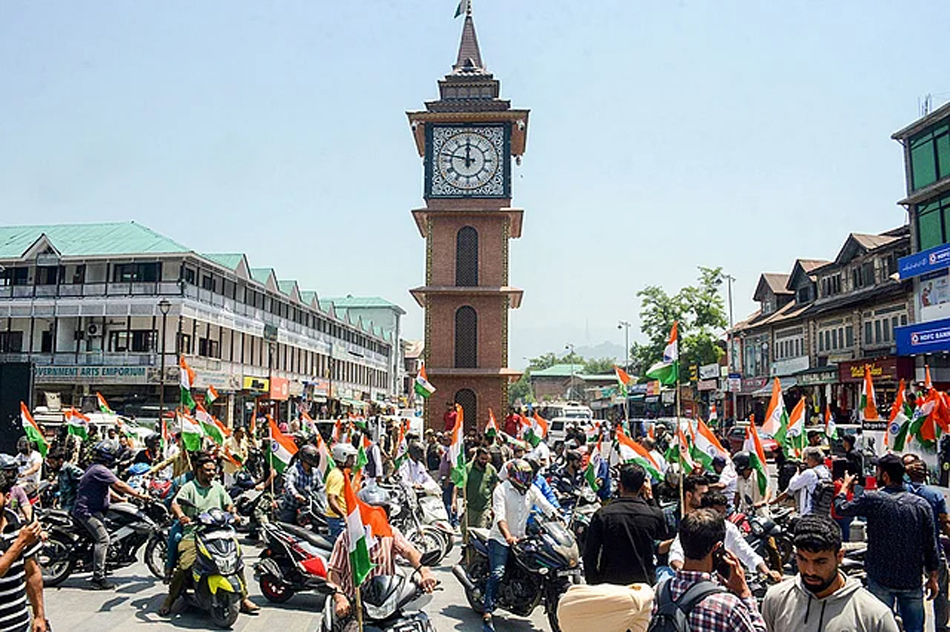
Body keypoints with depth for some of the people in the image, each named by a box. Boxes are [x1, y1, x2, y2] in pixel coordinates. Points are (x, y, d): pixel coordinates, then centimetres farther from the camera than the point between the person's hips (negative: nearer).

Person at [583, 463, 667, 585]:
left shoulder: (602, 515, -11)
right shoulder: (654, 514, -8)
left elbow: (589, 555, -8)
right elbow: (663, 536, 17)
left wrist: (593, 582, 7)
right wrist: (650, 499, 12)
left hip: (610, 581, -1)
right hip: (644, 582, 1)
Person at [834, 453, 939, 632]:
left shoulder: (872, 499, -13)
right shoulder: (922, 504, -3)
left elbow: (841, 508, 2)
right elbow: (931, 545, 0)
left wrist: (844, 486, 20)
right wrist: (932, 578, 10)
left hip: (881, 579, -3)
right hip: (913, 580, 3)